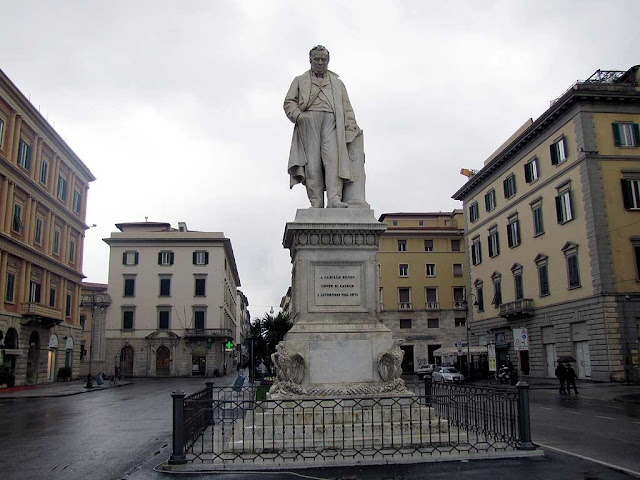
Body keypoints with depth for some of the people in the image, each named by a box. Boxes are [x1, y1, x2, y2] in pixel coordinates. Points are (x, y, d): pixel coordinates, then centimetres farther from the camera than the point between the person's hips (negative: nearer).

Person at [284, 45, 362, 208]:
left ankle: (334, 199, -32)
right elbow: (289, 102, 14)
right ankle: (316, 203, -17)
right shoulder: (300, 80, 26)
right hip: (308, 121, 0)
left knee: (333, 158, -20)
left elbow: (346, 108, 21)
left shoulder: (337, 83, 30)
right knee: (312, 162, -13)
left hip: (331, 121, 1)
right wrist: (297, 116, -7)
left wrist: (351, 127, 6)